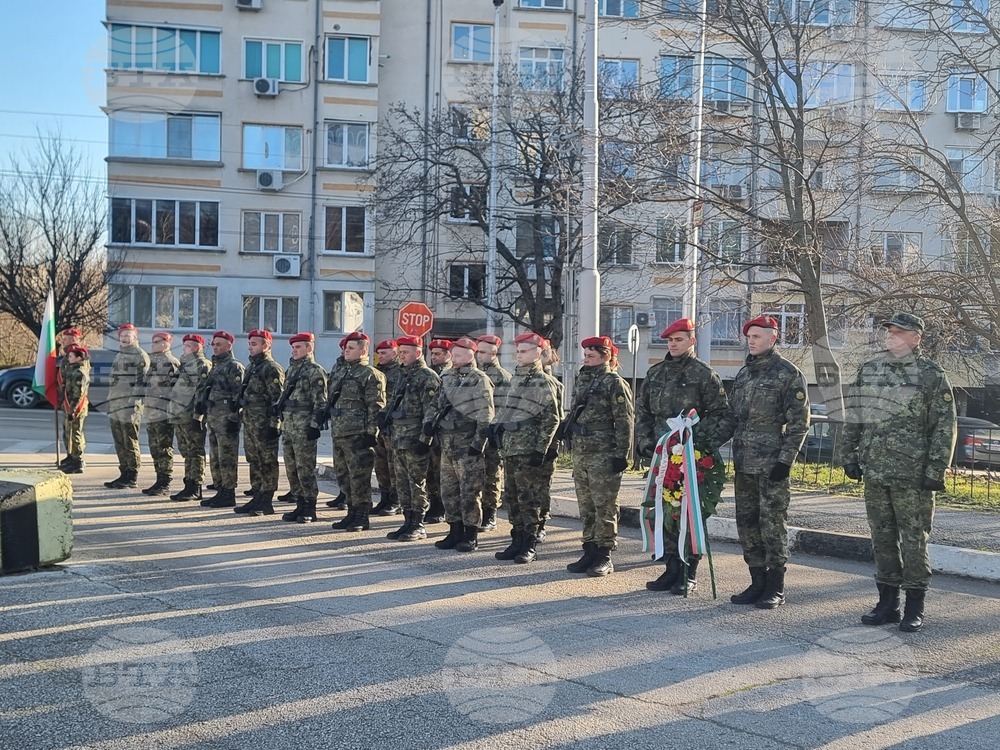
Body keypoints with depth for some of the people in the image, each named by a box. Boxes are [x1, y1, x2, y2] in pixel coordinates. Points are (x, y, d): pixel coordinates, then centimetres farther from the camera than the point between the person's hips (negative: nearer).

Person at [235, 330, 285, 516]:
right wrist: (243, 418, 20)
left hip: (264, 423, -9)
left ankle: (266, 503, 0)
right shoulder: (250, 367, 18)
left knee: (267, 462, -3)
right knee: (254, 461, 13)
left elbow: (277, 399, -16)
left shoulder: (272, 368, -11)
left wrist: (273, 425, -20)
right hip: (249, 422, 9)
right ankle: (257, 498, 20)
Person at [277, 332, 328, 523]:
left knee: (305, 468, -5)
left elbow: (320, 402, -14)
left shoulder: (315, 371, -8)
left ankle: (310, 509, 2)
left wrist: (314, 425, -18)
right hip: (288, 426, 9)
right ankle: (300, 505, 19)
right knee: (291, 468, 10)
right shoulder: (292, 369, 18)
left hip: (304, 427, -9)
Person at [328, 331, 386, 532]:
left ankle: (362, 517, 2)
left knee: (359, 476, -5)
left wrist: (371, 433, -17)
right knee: (347, 476, 14)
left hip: (358, 435, -9)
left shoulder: (371, 375, -8)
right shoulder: (342, 373, 19)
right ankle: (352, 514, 23)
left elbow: (376, 407, -13)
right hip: (339, 433, 9)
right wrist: (333, 428, 20)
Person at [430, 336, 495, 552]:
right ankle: (455, 532, 21)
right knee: (449, 490, 11)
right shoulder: (447, 377, 15)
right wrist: (431, 423, 6)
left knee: (469, 490, -3)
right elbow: (438, 405, 24)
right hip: (447, 443, 8)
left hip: (468, 443, -7)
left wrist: (478, 444, -17)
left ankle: (471, 535, 6)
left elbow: (485, 415, -13)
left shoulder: (479, 380, -7)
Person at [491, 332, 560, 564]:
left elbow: (551, 419, -11)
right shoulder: (514, 379, 15)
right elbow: (501, 411, 24)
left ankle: (529, 546, 4)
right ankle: (516, 542, 20)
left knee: (529, 500, -2)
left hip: (528, 451, -8)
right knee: (512, 498, 12)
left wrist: (540, 449, -15)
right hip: (508, 448, 8)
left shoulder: (543, 383, -8)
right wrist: (495, 428, 15)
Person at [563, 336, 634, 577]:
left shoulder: (614, 383, -7)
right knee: (586, 508, 12)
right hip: (580, 454, 8)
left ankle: (604, 557, 6)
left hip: (604, 455, -7)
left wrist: (621, 455, -14)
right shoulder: (581, 381, 15)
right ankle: (589, 552, 20)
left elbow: (625, 421, -11)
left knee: (604, 507, -1)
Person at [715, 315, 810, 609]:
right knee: (747, 523, 10)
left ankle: (775, 588, 8)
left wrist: (785, 460, -14)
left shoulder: (789, 373, -5)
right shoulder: (743, 373, 16)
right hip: (743, 463, 7)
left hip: (772, 464, -7)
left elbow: (798, 423, -9)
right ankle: (758, 582, 20)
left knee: (772, 523, -2)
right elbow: (731, 417, 20)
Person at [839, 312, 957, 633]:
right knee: (882, 538, 11)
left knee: (913, 540, 2)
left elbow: (945, 426, -6)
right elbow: (853, 417, 14)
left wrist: (936, 470, -11)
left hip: (912, 476, -5)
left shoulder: (932, 375, -3)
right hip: (875, 472, 5)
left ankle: (914, 608, 12)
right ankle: (888, 602, 21)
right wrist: (849, 456, 9)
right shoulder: (868, 370, 10)